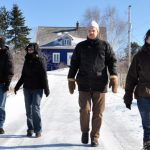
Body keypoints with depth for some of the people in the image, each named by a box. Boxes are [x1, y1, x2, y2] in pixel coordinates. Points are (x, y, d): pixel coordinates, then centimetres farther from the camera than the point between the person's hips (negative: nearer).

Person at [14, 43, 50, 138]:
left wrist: (46, 89, -11)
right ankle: (30, 129, 16)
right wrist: (17, 86, 16)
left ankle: (38, 130, -3)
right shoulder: (27, 60, 11)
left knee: (35, 108, -11)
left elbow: (44, 76, -8)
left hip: (37, 89, -5)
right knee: (28, 109, 7)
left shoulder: (40, 60, -5)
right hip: (27, 88, 6)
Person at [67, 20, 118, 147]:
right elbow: (74, 64, 15)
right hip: (84, 84, 0)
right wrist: (71, 79, 10)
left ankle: (95, 136, 17)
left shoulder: (105, 45, 10)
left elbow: (112, 61, 4)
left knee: (98, 113, 2)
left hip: (100, 84, 0)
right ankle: (85, 131, 16)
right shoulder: (80, 46, 13)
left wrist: (114, 77, -9)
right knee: (85, 109, -9)